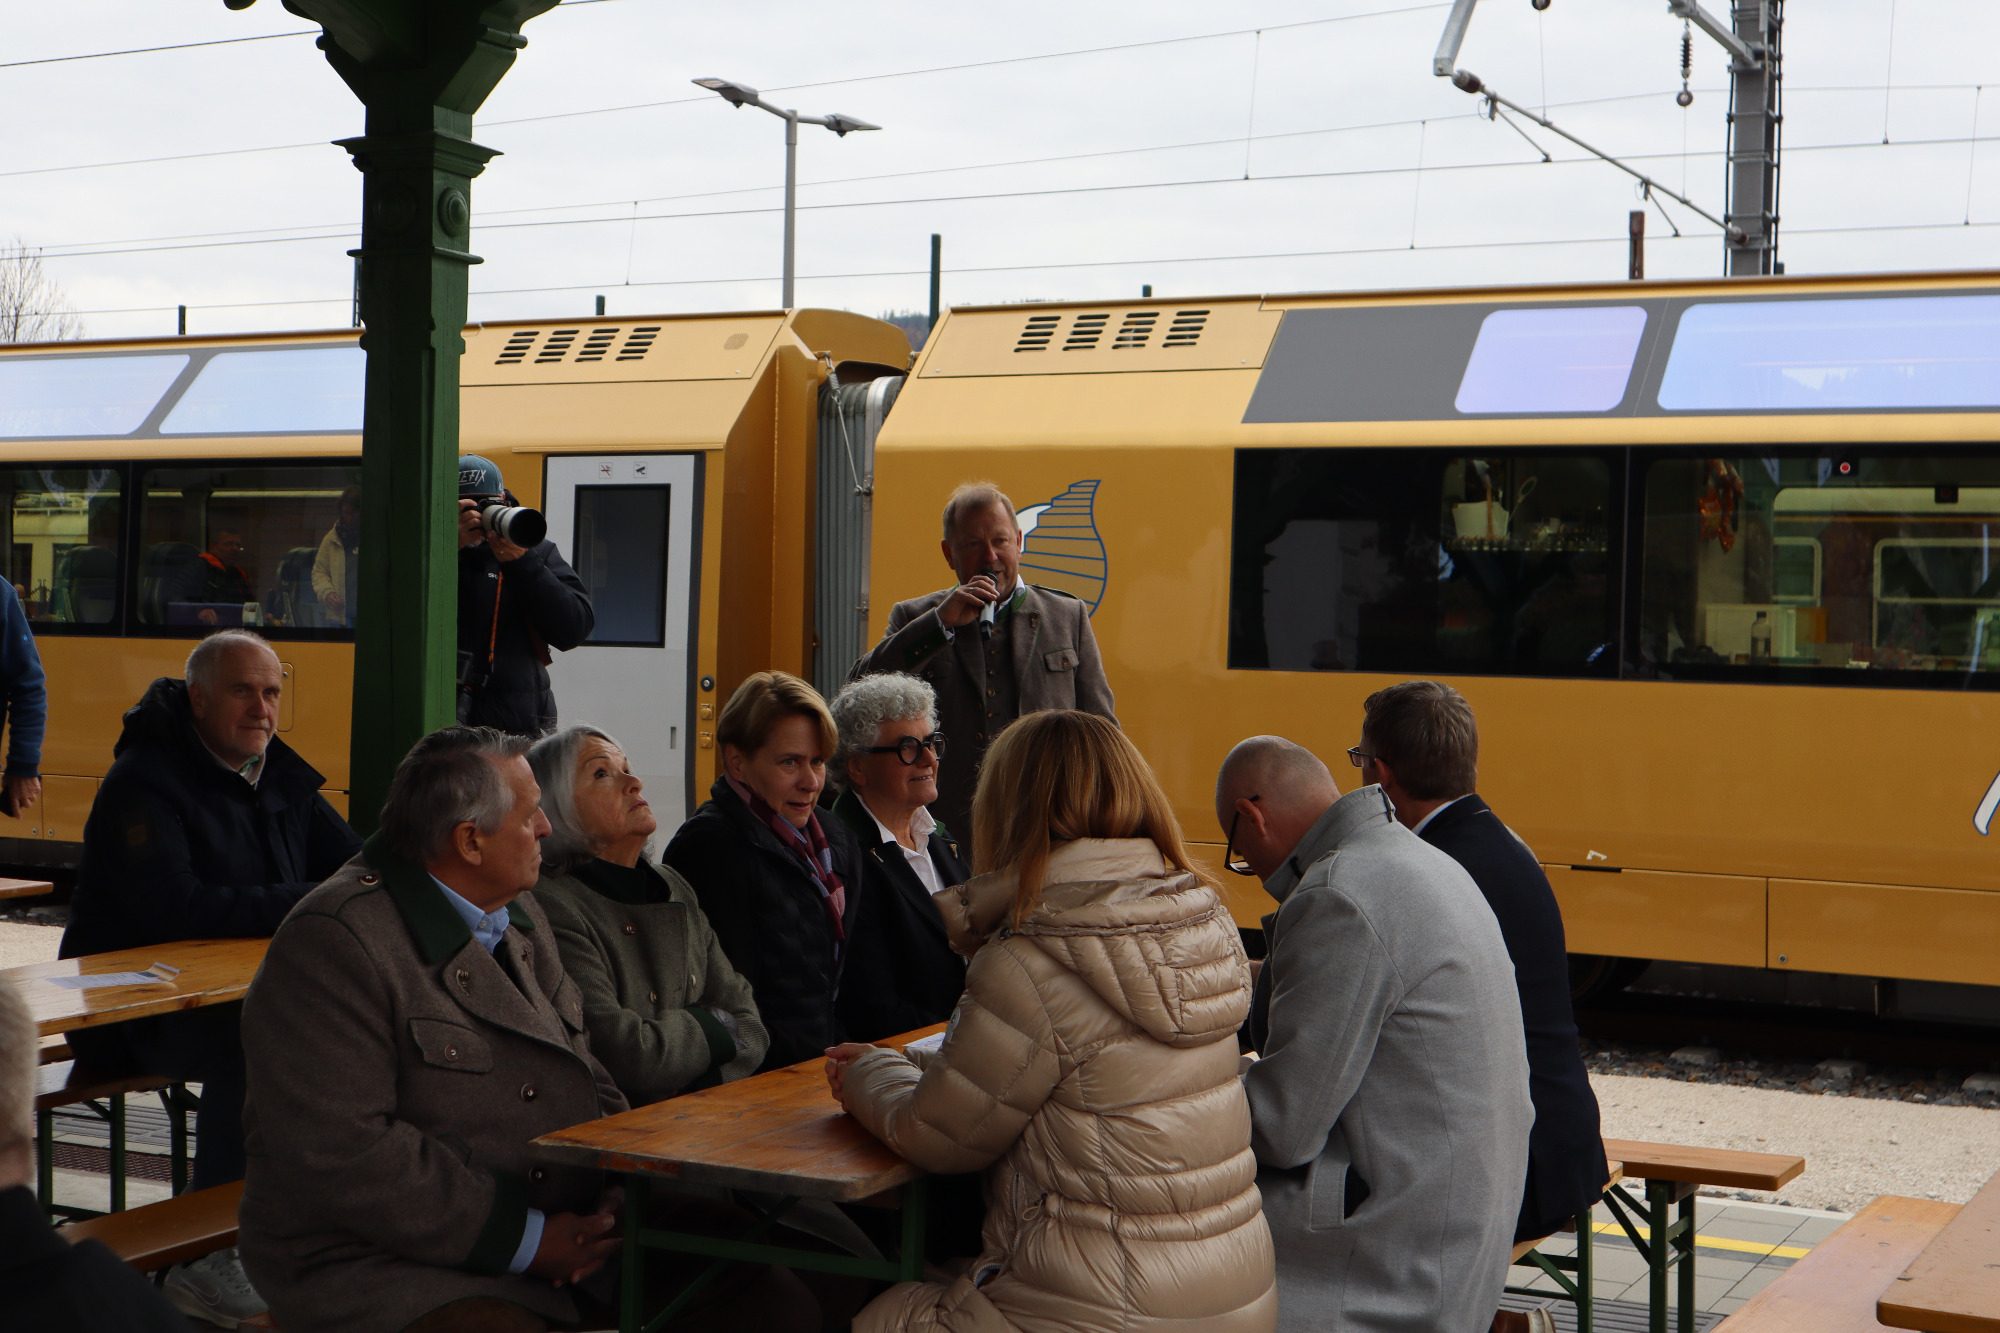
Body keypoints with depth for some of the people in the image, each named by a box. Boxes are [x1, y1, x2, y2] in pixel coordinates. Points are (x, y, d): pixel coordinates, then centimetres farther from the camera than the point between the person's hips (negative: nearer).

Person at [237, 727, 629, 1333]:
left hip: (568, 1238, 7)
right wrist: (520, 1242, -19)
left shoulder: (520, 914, 15)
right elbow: (337, 1151, -21)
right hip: (387, 1269, -7)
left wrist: (618, 1191, -4)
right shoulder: (333, 942, -13)